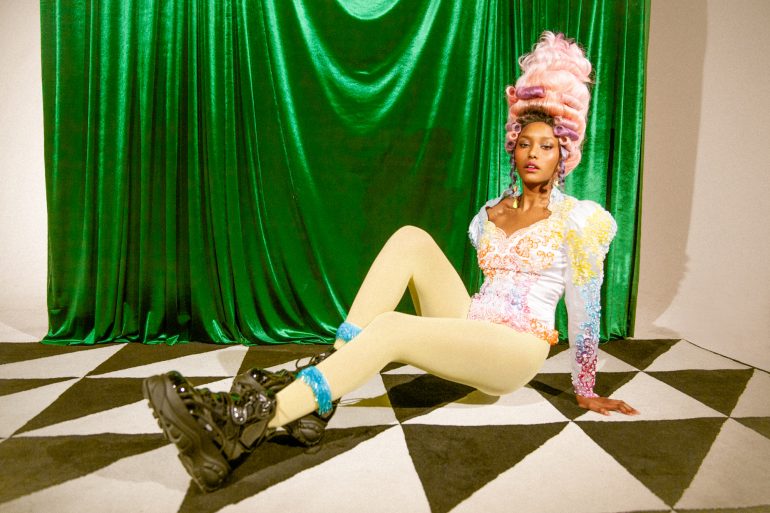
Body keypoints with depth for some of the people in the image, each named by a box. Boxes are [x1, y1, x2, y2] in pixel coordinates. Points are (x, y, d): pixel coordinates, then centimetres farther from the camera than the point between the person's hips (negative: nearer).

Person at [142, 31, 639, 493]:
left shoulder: (579, 218, -1)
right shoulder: (490, 213, 14)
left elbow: (585, 307, -1)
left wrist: (586, 391, 3)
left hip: (518, 350, -5)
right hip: (470, 328, 5)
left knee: (390, 328, -32)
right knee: (411, 239, -19)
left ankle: (242, 426, -39)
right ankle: (322, 382, -28)